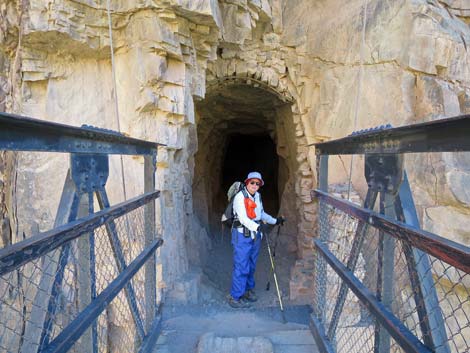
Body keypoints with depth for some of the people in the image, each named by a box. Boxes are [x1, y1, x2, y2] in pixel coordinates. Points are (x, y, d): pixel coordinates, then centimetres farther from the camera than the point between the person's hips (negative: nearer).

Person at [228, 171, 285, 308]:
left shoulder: (257, 196, 9)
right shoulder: (240, 197, -16)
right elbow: (243, 218, -26)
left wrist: (275, 221, 28)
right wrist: (257, 227, -39)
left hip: (255, 235, 8)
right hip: (242, 235, -8)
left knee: (251, 265, 17)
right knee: (241, 266, -6)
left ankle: (248, 289, 34)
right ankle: (235, 297, 4)